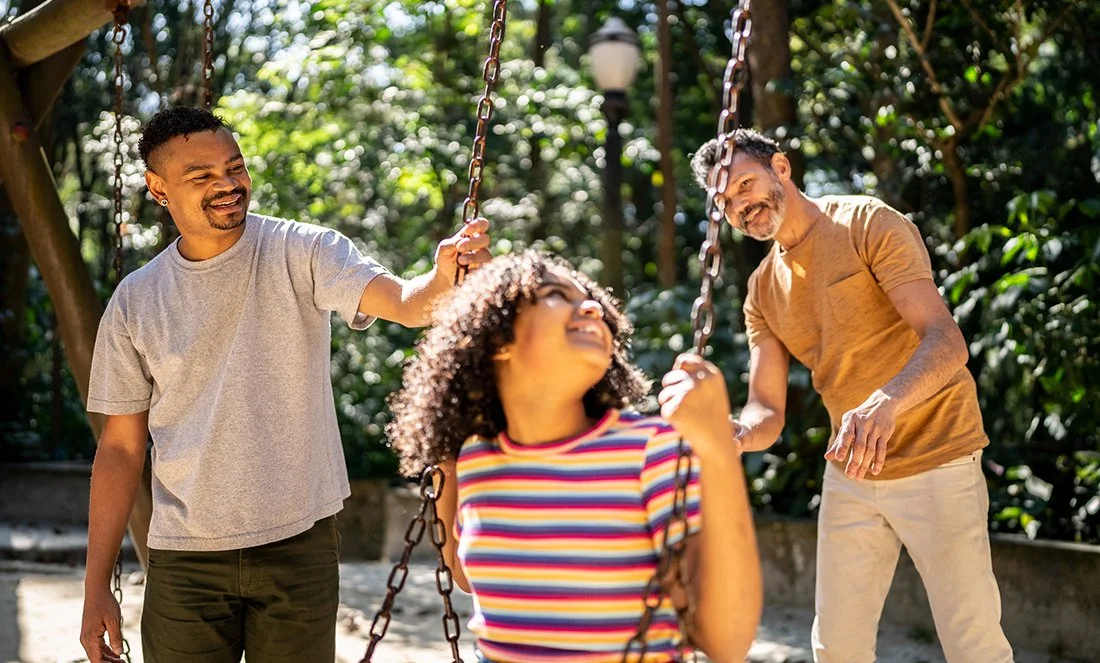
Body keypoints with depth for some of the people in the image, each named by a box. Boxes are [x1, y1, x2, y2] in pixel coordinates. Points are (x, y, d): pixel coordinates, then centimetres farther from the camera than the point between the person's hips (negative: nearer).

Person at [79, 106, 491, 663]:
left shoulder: (303, 253, -6)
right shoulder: (136, 302, 1)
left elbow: (402, 301, -23)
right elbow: (120, 447, 5)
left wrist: (443, 279, -47)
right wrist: (96, 587, 2)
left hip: (299, 540, -1)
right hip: (185, 555, 2)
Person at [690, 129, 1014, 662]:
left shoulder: (869, 225, -12)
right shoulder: (762, 290, 7)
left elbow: (946, 341, -24)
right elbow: (766, 413, 2)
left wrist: (884, 404, -44)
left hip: (935, 460, -6)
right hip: (849, 472, 6)